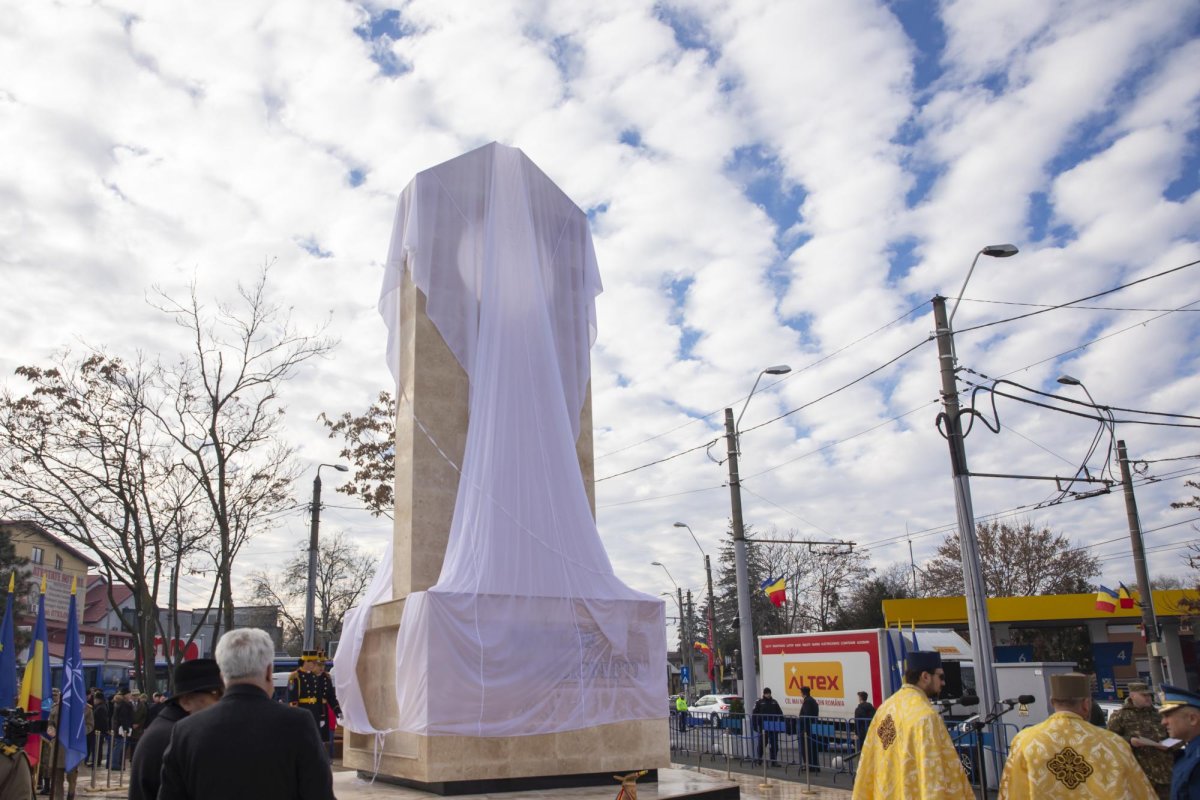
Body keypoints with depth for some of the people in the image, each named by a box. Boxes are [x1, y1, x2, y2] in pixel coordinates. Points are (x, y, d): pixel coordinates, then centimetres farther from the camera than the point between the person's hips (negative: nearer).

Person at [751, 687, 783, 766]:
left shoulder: (774, 702, 10)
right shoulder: (759, 702, 1)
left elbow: (780, 713, 12)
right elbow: (754, 714, -2)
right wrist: (756, 725, -9)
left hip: (773, 727, 3)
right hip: (763, 727, -3)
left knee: (774, 744, 4)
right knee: (761, 743, 4)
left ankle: (774, 760, 11)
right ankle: (758, 759, 16)